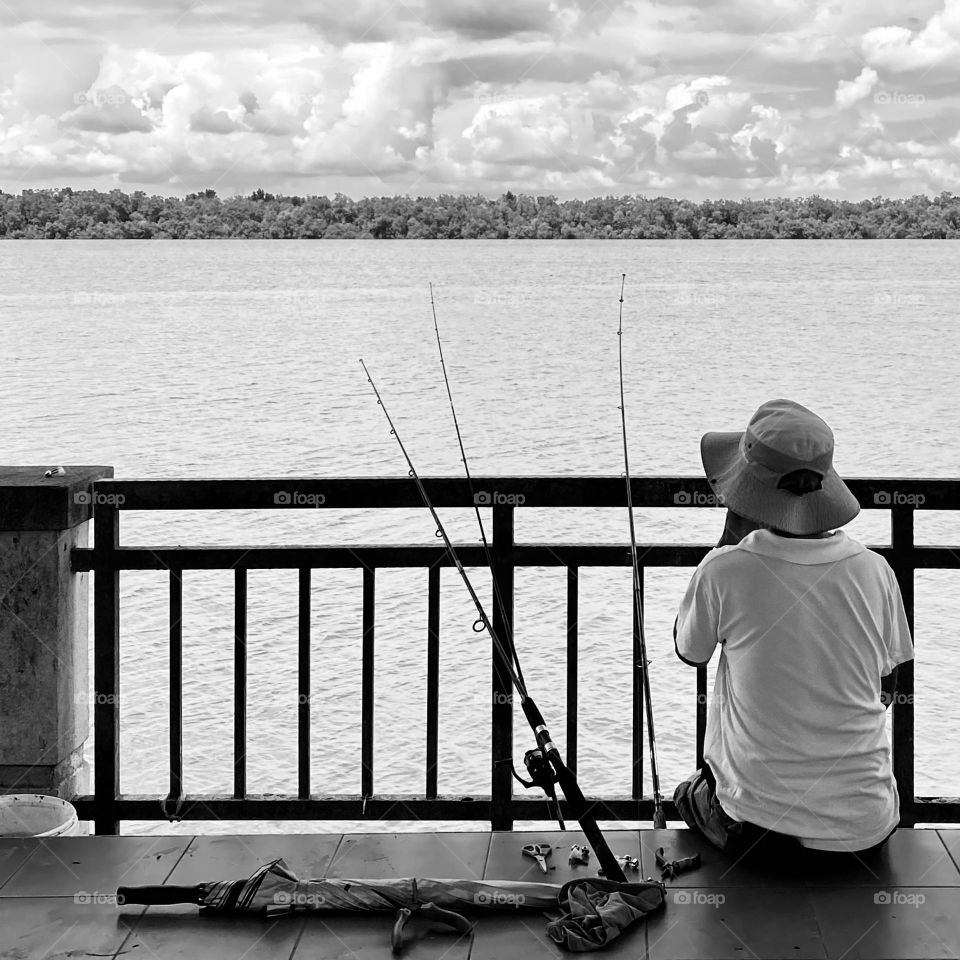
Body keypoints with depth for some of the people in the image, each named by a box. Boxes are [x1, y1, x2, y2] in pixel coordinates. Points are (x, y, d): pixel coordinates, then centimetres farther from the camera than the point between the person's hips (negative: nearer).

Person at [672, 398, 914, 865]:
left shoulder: (725, 570, -17)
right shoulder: (874, 571, -8)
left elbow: (689, 651, 6)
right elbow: (887, 691, 6)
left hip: (756, 826, -2)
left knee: (689, 794, 33)